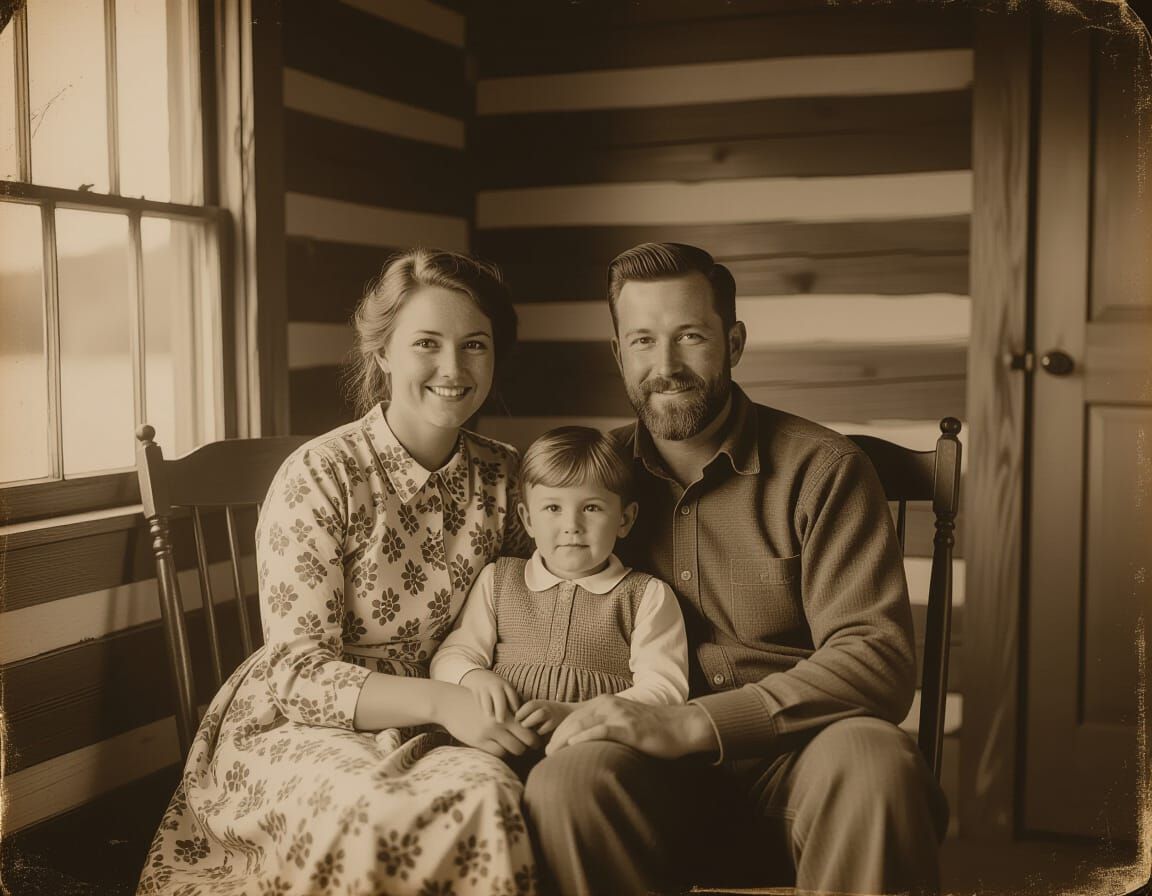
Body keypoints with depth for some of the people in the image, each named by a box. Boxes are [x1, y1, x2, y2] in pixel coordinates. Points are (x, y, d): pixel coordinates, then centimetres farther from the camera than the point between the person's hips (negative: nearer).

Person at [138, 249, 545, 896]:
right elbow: (297, 671, -13)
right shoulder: (319, 478, -11)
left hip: (435, 729, 4)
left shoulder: (503, 475, 3)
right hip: (294, 728, -4)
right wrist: (439, 701, -27)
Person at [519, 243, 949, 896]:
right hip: (660, 777, 2)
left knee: (871, 761, -35)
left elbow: (878, 659, -12)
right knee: (566, 778, -31)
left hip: (796, 756, -1)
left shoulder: (822, 469, -2)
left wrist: (689, 723, -22)